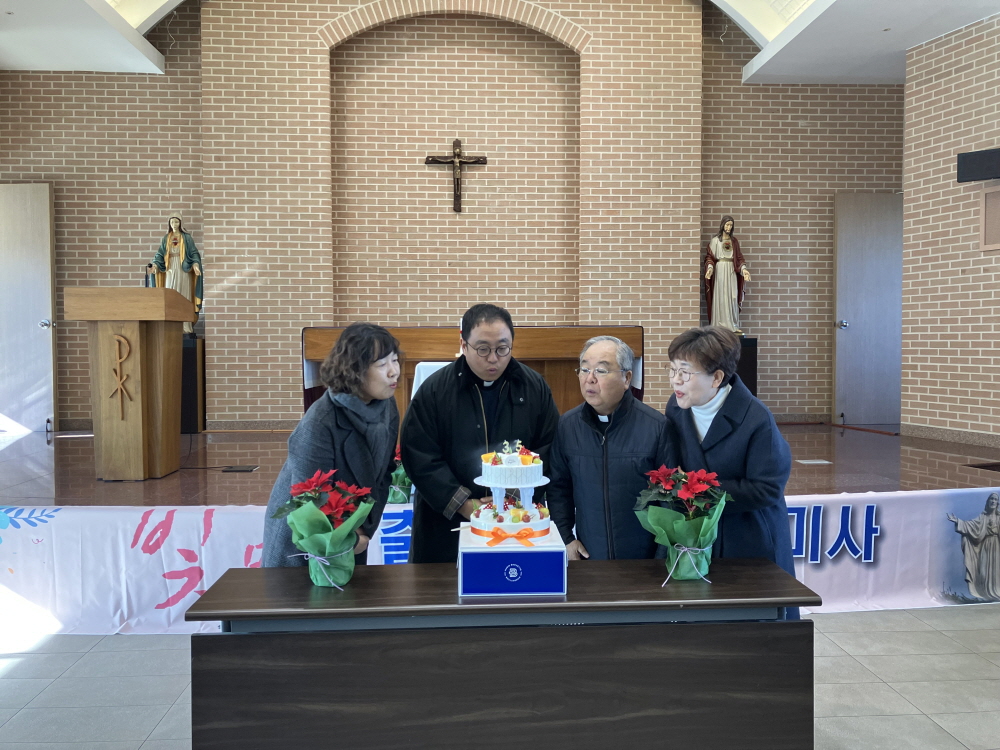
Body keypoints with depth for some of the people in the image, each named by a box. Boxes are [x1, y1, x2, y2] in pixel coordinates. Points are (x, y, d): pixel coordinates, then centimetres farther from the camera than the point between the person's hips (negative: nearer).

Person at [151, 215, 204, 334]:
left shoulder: (187, 238, 4)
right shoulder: (166, 238, 12)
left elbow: (194, 253, -1)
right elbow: (160, 254, 9)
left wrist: (195, 265, -18)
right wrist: (155, 264, -8)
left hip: (183, 270, -3)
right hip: (170, 270, 3)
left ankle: (185, 327, -4)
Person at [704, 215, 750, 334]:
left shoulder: (734, 240, 13)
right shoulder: (715, 240, 2)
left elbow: (738, 257, 12)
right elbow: (709, 256, -2)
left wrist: (743, 269, -2)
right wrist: (710, 268, -19)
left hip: (732, 271, 4)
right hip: (720, 270, -4)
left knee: (733, 297, 2)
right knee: (721, 297, -3)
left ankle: (733, 325, 7)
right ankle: (721, 326, 0)